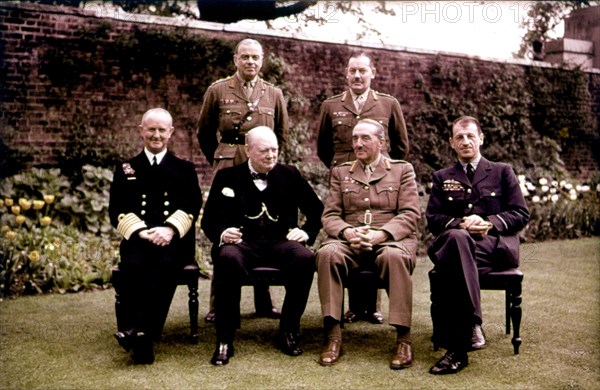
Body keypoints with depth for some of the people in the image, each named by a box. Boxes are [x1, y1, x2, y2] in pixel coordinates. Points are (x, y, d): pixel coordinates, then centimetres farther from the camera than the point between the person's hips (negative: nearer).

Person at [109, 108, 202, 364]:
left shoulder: (184, 169, 18)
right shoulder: (125, 169, 20)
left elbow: (192, 207, 4)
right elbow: (116, 211, 8)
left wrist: (169, 229, -15)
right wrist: (140, 231, -11)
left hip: (174, 239, 0)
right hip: (137, 237, 1)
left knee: (165, 263, -35)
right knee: (133, 265, -33)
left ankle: (139, 329, -39)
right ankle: (142, 341, -35)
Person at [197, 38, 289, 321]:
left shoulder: (273, 94, 11)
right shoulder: (218, 91, 5)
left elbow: (281, 134, 23)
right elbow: (204, 133, 14)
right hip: (228, 169, -2)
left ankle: (264, 303, 14)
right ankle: (219, 305, 6)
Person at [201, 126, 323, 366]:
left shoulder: (290, 175, 15)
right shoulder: (227, 177, 11)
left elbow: (316, 210, 19)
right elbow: (208, 219, 9)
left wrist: (307, 232, 0)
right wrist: (221, 233, -14)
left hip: (280, 243, 2)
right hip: (242, 243, -1)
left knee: (305, 258, -31)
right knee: (227, 258, -36)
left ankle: (288, 332, -12)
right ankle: (225, 340, -24)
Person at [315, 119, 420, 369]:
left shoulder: (403, 170, 14)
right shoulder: (340, 172, 20)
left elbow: (410, 214, 1)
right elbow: (330, 215, 10)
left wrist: (381, 234, -17)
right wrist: (347, 232, -13)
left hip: (391, 239, -2)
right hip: (350, 240, 2)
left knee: (394, 256, -38)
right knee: (327, 253, -32)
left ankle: (403, 337, -29)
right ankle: (333, 335, -26)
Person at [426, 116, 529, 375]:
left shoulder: (502, 172, 19)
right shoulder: (442, 178, 23)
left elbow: (521, 214, 10)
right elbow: (433, 219, 11)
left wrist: (489, 223, -10)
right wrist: (461, 224, -10)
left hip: (496, 245, -1)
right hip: (454, 241, 1)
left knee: (451, 264, -37)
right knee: (456, 236, -40)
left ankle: (456, 346, -38)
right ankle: (471, 324, -40)